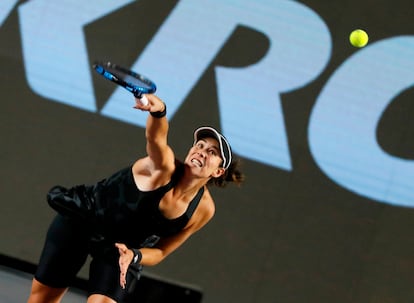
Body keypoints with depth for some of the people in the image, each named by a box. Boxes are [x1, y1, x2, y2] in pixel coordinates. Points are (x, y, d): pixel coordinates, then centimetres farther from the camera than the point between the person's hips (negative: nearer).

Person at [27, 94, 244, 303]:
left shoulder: (204, 210, -17)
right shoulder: (165, 167, -29)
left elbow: (161, 251, -6)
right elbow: (155, 137, -54)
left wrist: (135, 256, -28)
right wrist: (158, 111, -76)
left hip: (122, 249, 3)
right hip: (80, 219, -3)